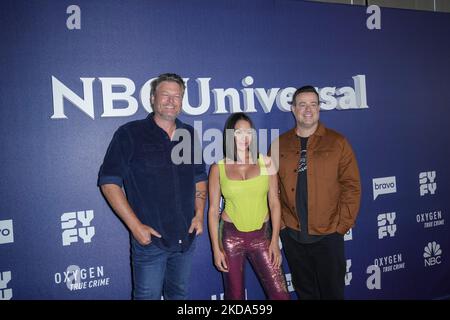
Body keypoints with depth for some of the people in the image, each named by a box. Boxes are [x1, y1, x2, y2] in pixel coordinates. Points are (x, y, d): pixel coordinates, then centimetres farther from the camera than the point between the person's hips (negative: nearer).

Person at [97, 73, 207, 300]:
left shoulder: (190, 135, 7)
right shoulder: (130, 134, -8)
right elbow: (109, 182, -11)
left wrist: (199, 213, 3)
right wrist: (135, 226, -15)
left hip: (186, 237, 5)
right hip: (149, 238, -4)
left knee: (179, 294, 19)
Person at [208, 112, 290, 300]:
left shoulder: (266, 163, 0)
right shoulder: (218, 168, -1)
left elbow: (274, 203, 1)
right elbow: (213, 210, 1)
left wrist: (275, 241, -4)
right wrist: (216, 248, -1)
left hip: (261, 236, 0)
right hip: (231, 236, 0)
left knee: (281, 294, -3)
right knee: (235, 295, 11)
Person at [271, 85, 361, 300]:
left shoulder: (337, 142, -2)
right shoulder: (280, 144, 4)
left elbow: (351, 185, -4)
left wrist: (342, 224, -8)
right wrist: (279, 222, 0)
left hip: (328, 234, -2)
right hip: (292, 234, 2)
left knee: (332, 291, 11)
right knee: (304, 291, 17)